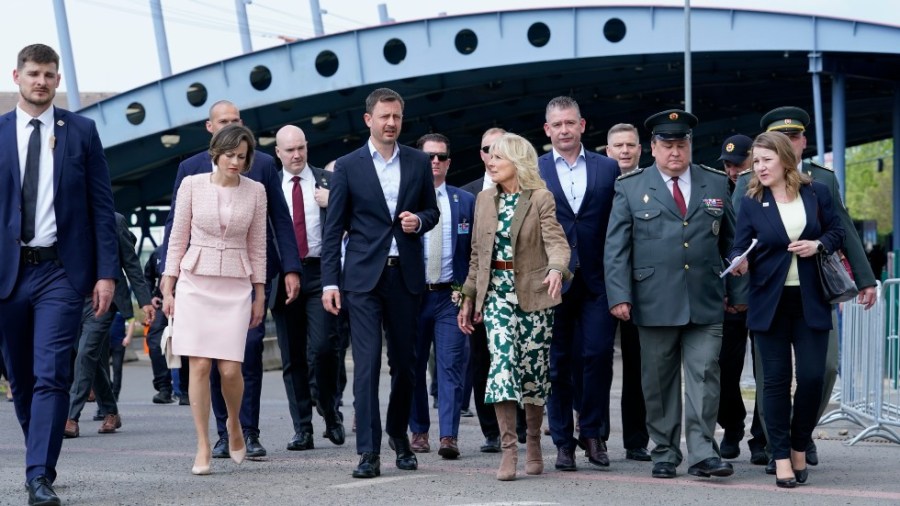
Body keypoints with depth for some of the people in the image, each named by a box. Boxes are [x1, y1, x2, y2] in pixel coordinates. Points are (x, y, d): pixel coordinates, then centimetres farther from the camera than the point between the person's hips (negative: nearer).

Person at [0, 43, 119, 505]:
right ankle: (40, 457, 29)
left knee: (51, 376, -11)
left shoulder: (81, 131, 5)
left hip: (61, 270, -2)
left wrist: (106, 273, -4)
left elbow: (101, 206, 3)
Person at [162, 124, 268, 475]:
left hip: (236, 287, 1)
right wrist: (167, 289, 2)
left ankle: (234, 424, 23)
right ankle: (203, 447, 3)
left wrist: (259, 295, 8)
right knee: (199, 366, -4)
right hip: (195, 283, 0)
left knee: (230, 368, -7)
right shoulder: (192, 185, 1)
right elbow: (177, 239, 5)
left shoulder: (255, 191, 4)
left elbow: (257, 246, 9)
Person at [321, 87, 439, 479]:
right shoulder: (348, 166, 1)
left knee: (405, 361, 10)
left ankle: (398, 432, 31)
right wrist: (329, 281, -5)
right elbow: (333, 229, 1)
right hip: (363, 276, -3)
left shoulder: (418, 162, 8)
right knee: (367, 363, -8)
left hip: (405, 275, 3)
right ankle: (368, 451, -7)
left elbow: (432, 210, 18)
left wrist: (419, 221, -7)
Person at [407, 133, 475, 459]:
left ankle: (449, 436, -8)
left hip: (451, 296, 0)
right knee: (413, 366, 6)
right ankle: (418, 431, 18)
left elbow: (475, 250, 9)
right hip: (411, 294, 0)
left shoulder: (465, 202, 9)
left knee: (451, 366, -7)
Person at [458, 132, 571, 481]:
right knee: (502, 362, -13)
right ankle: (508, 449, -14)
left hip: (533, 294, -3)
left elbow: (556, 241, -15)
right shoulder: (484, 200, 11)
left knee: (533, 368, 3)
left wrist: (556, 269, -36)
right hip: (497, 292, 3)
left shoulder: (541, 198, -3)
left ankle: (533, 443, 21)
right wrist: (469, 297, 15)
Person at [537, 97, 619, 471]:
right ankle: (563, 442, 12)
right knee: (558, 364, 4)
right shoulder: (532, 171, 5)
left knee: (598, 354, -5)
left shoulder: (608, 169, 8)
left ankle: (592, 431, 11)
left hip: (597, 281, 0)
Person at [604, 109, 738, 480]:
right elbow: (616, 248, 0)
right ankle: (665, 453, 15)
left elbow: (732, 241, 16)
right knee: (659, 381, 6)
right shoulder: (630, 188, 4)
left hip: (706, 303, 1)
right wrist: (619, 296, -9)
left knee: (704, 376, -4)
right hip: (655, 303, -1)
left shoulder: (717, 184, 11)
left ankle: (703, 453, -2)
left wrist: (737, 292, 12)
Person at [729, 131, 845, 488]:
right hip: (770, 301, 0)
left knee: (812, 376, -4)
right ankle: (781, 457, 6)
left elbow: (837, 232, 10)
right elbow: (741, 245, -3)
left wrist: (818, 245, -10)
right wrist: (740, 262, -25)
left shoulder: (816, 192, 3)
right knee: (776, 378, -1)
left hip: (811, 301, 0)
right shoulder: (751, 202, 1)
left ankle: (799, 448, 16)